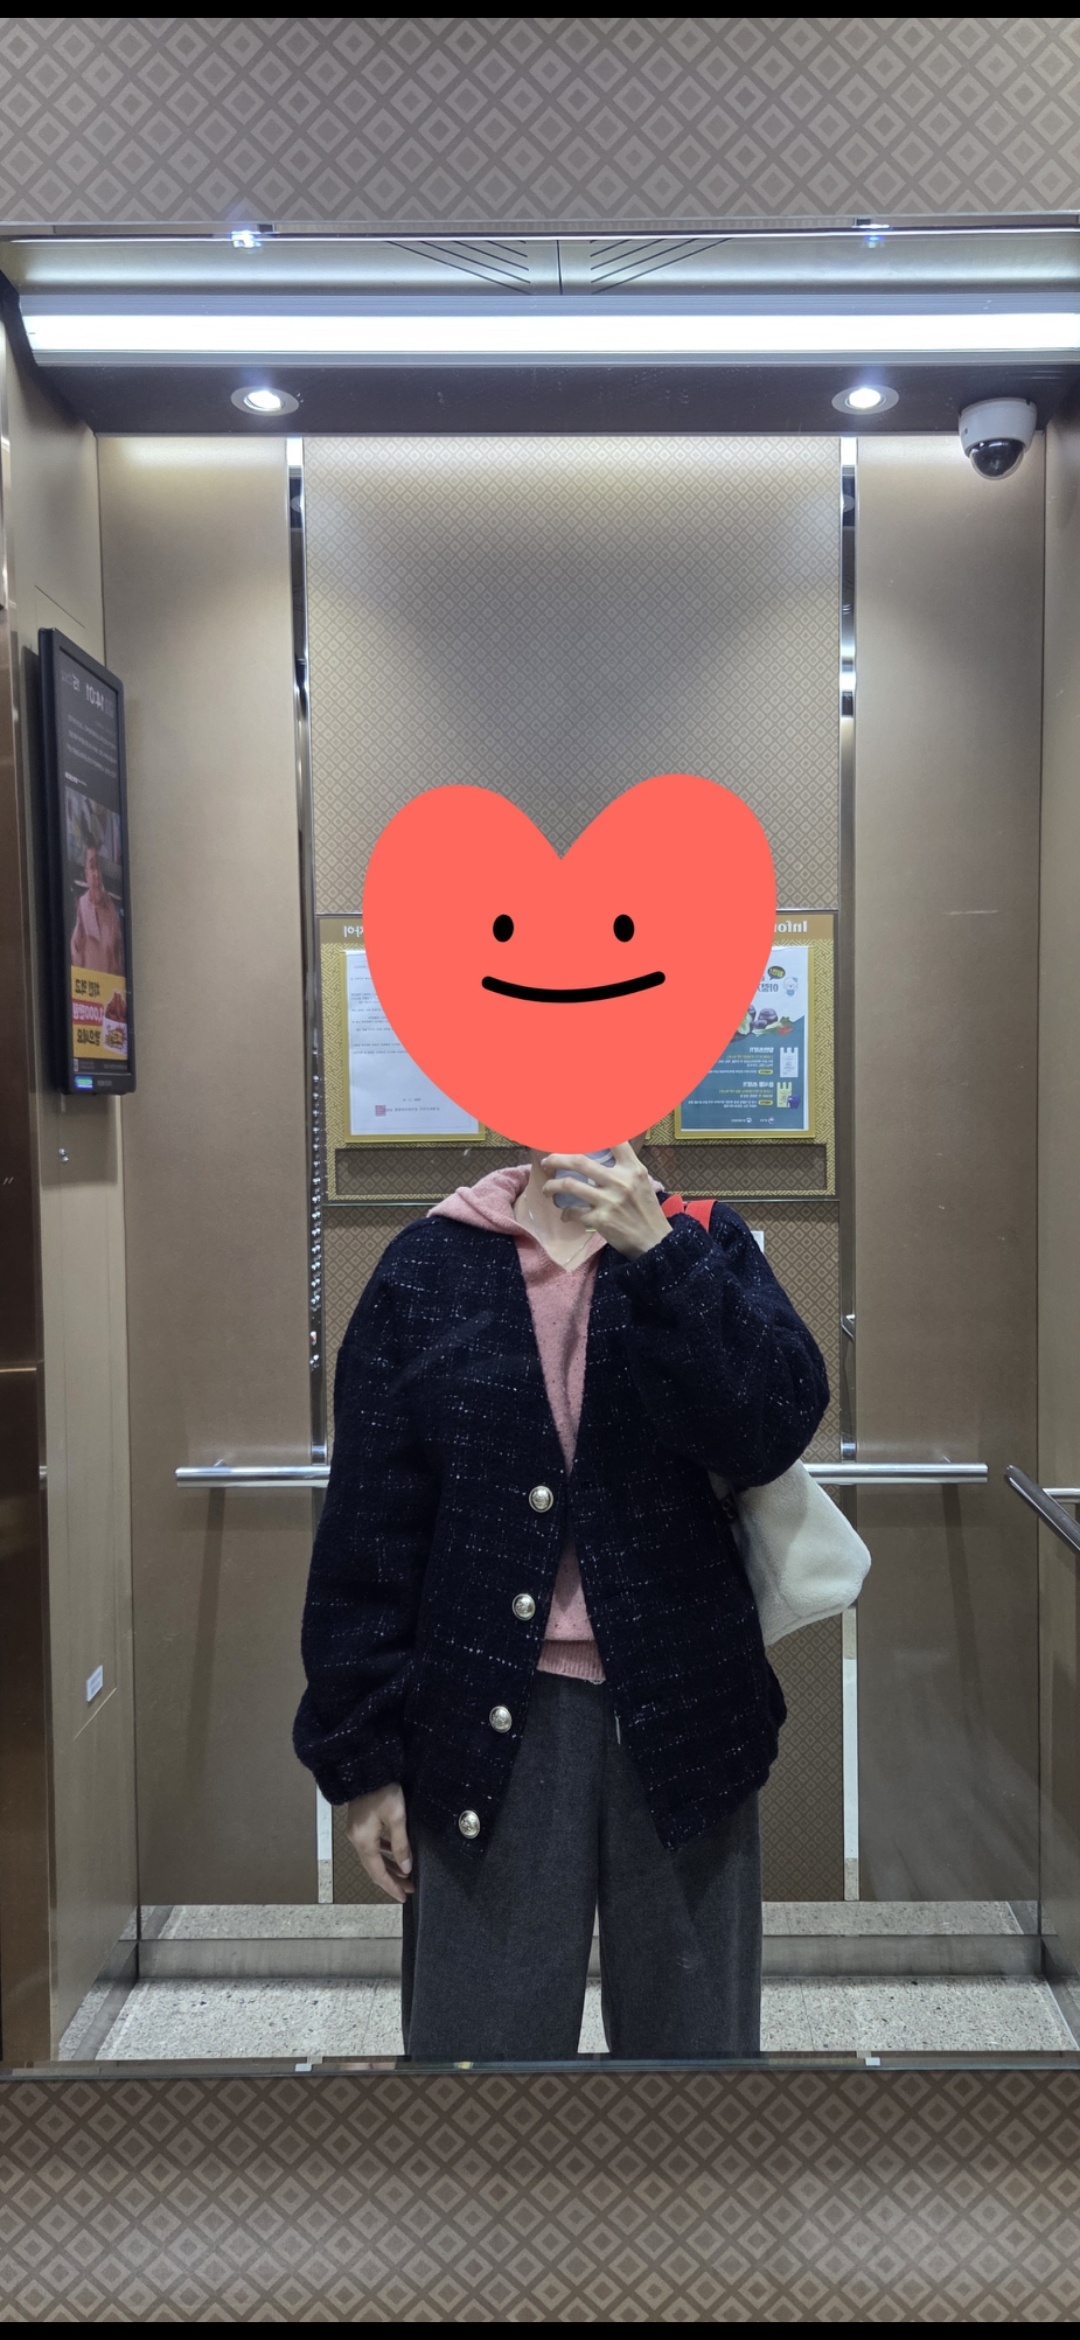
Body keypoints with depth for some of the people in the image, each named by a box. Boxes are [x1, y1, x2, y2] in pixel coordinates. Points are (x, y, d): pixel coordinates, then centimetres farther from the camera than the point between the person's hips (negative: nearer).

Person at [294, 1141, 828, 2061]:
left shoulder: (705, 1245, 2)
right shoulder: (428, 1264, 0)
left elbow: (775, 1427, -15)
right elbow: (368, 1521, 0)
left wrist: (655, 1253, -22)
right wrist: (362, 1754, -1)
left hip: (682, 1715, 1)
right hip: (491, 1720, -1)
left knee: (691, 2026, 17)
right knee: (484, 2033, 10)